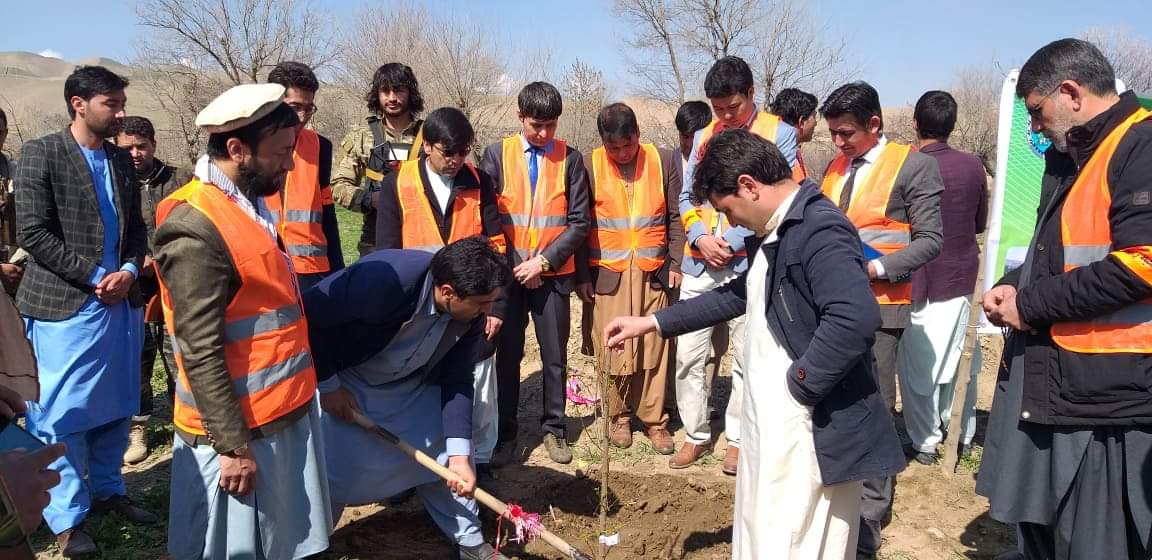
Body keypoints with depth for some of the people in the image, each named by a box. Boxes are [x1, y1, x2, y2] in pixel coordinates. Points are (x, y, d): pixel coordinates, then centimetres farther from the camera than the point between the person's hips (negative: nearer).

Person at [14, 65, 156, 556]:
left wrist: (129, 271, -6)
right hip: (65, 307, -6)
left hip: (122, 303, 6)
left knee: (116, 407, 14)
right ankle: (67, 517, 15)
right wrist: (96, 276, -14)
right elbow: (33, 233, -12)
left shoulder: (122, 160, 11)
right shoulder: (40, 153, -6)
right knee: (63, 415, 2)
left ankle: (108, 490, 30)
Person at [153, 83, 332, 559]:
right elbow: (201, 354, -22)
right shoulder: (195, 229, -23)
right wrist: (232, 445, -18)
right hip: (241, 427, -8)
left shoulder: (249, 202, 5)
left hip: (285, 410, 8)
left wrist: (314, 382, 18)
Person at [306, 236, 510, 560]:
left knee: (447, 457, 4)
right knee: (333, 469, -1)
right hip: (345, 380, -4)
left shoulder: (471, 313, -20)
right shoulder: (384, 279, -39)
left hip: (412, 384, 5)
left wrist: (459, 454, -18)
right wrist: (327, 386, -20)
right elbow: (308, 315, -29)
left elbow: (456, 381, -11)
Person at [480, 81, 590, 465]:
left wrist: (544, 261, -12)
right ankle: (505, 431, 20)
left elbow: (579, 222, -3)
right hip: (509, 273, 0)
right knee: (507, 355, 8)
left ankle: (554, 429, 22)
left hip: (553, 274, 0)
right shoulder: (497, 155, 1)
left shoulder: (569, 159, 0)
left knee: (555, 356, 8)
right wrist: (510, 263, -7)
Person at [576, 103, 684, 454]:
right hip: (607, 274, -1)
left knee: (654, 349, 4)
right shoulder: (589, 165, -1)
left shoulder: (664, 160, 2)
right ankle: (619, 416, 20)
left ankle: (654, 420, 16)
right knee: (613, 350, 2)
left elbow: (674, 217, 7)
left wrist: (676, 263, 2)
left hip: (653, 273, 1)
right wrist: (582, 275, -1)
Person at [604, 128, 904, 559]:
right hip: (770, 421, 10)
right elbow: (740, 295, 23)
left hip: (812, 429, -10)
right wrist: (652, 323, 19)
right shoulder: (773, 232, 12)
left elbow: (856, 319, -34)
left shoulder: (820, 230, -21)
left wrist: (799, 387, -22)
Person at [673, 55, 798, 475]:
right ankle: (696, 435, 21)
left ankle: (738, 439, 20)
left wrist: (733, 242, -15)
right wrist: (700, 236, -5)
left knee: (746, 358, 4)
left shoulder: (778, 133, -1)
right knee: (688, 354, 6)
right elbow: (687, 196, 14)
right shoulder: (704, 136, 14)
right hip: (700, 264, 5)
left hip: (749, 264, -4)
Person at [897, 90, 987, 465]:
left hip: (921, 280, -5)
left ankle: (925, 441, 11)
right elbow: (980, 223, 10)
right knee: (960, 360, 16)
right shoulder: (973, 166, -2)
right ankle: (961, 434, 28)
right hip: (962, 276, 5)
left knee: (917, 365, 5)